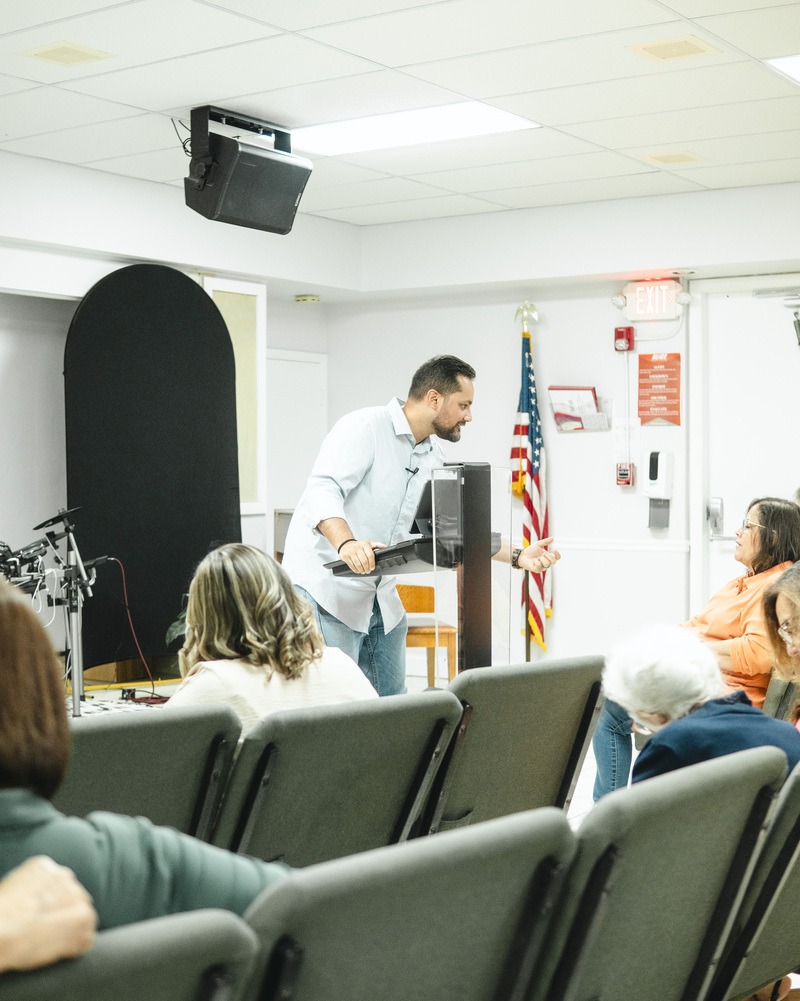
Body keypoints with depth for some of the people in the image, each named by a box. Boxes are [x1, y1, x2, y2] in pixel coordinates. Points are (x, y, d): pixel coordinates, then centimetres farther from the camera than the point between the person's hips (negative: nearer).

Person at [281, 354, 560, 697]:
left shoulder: (433, 456, 13)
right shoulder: (364, 428, -13)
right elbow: (322, 491, -26)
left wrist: (518, 556, 4)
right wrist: (346, 544, -45)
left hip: (381, 598, 9)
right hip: (327, 590, -8)